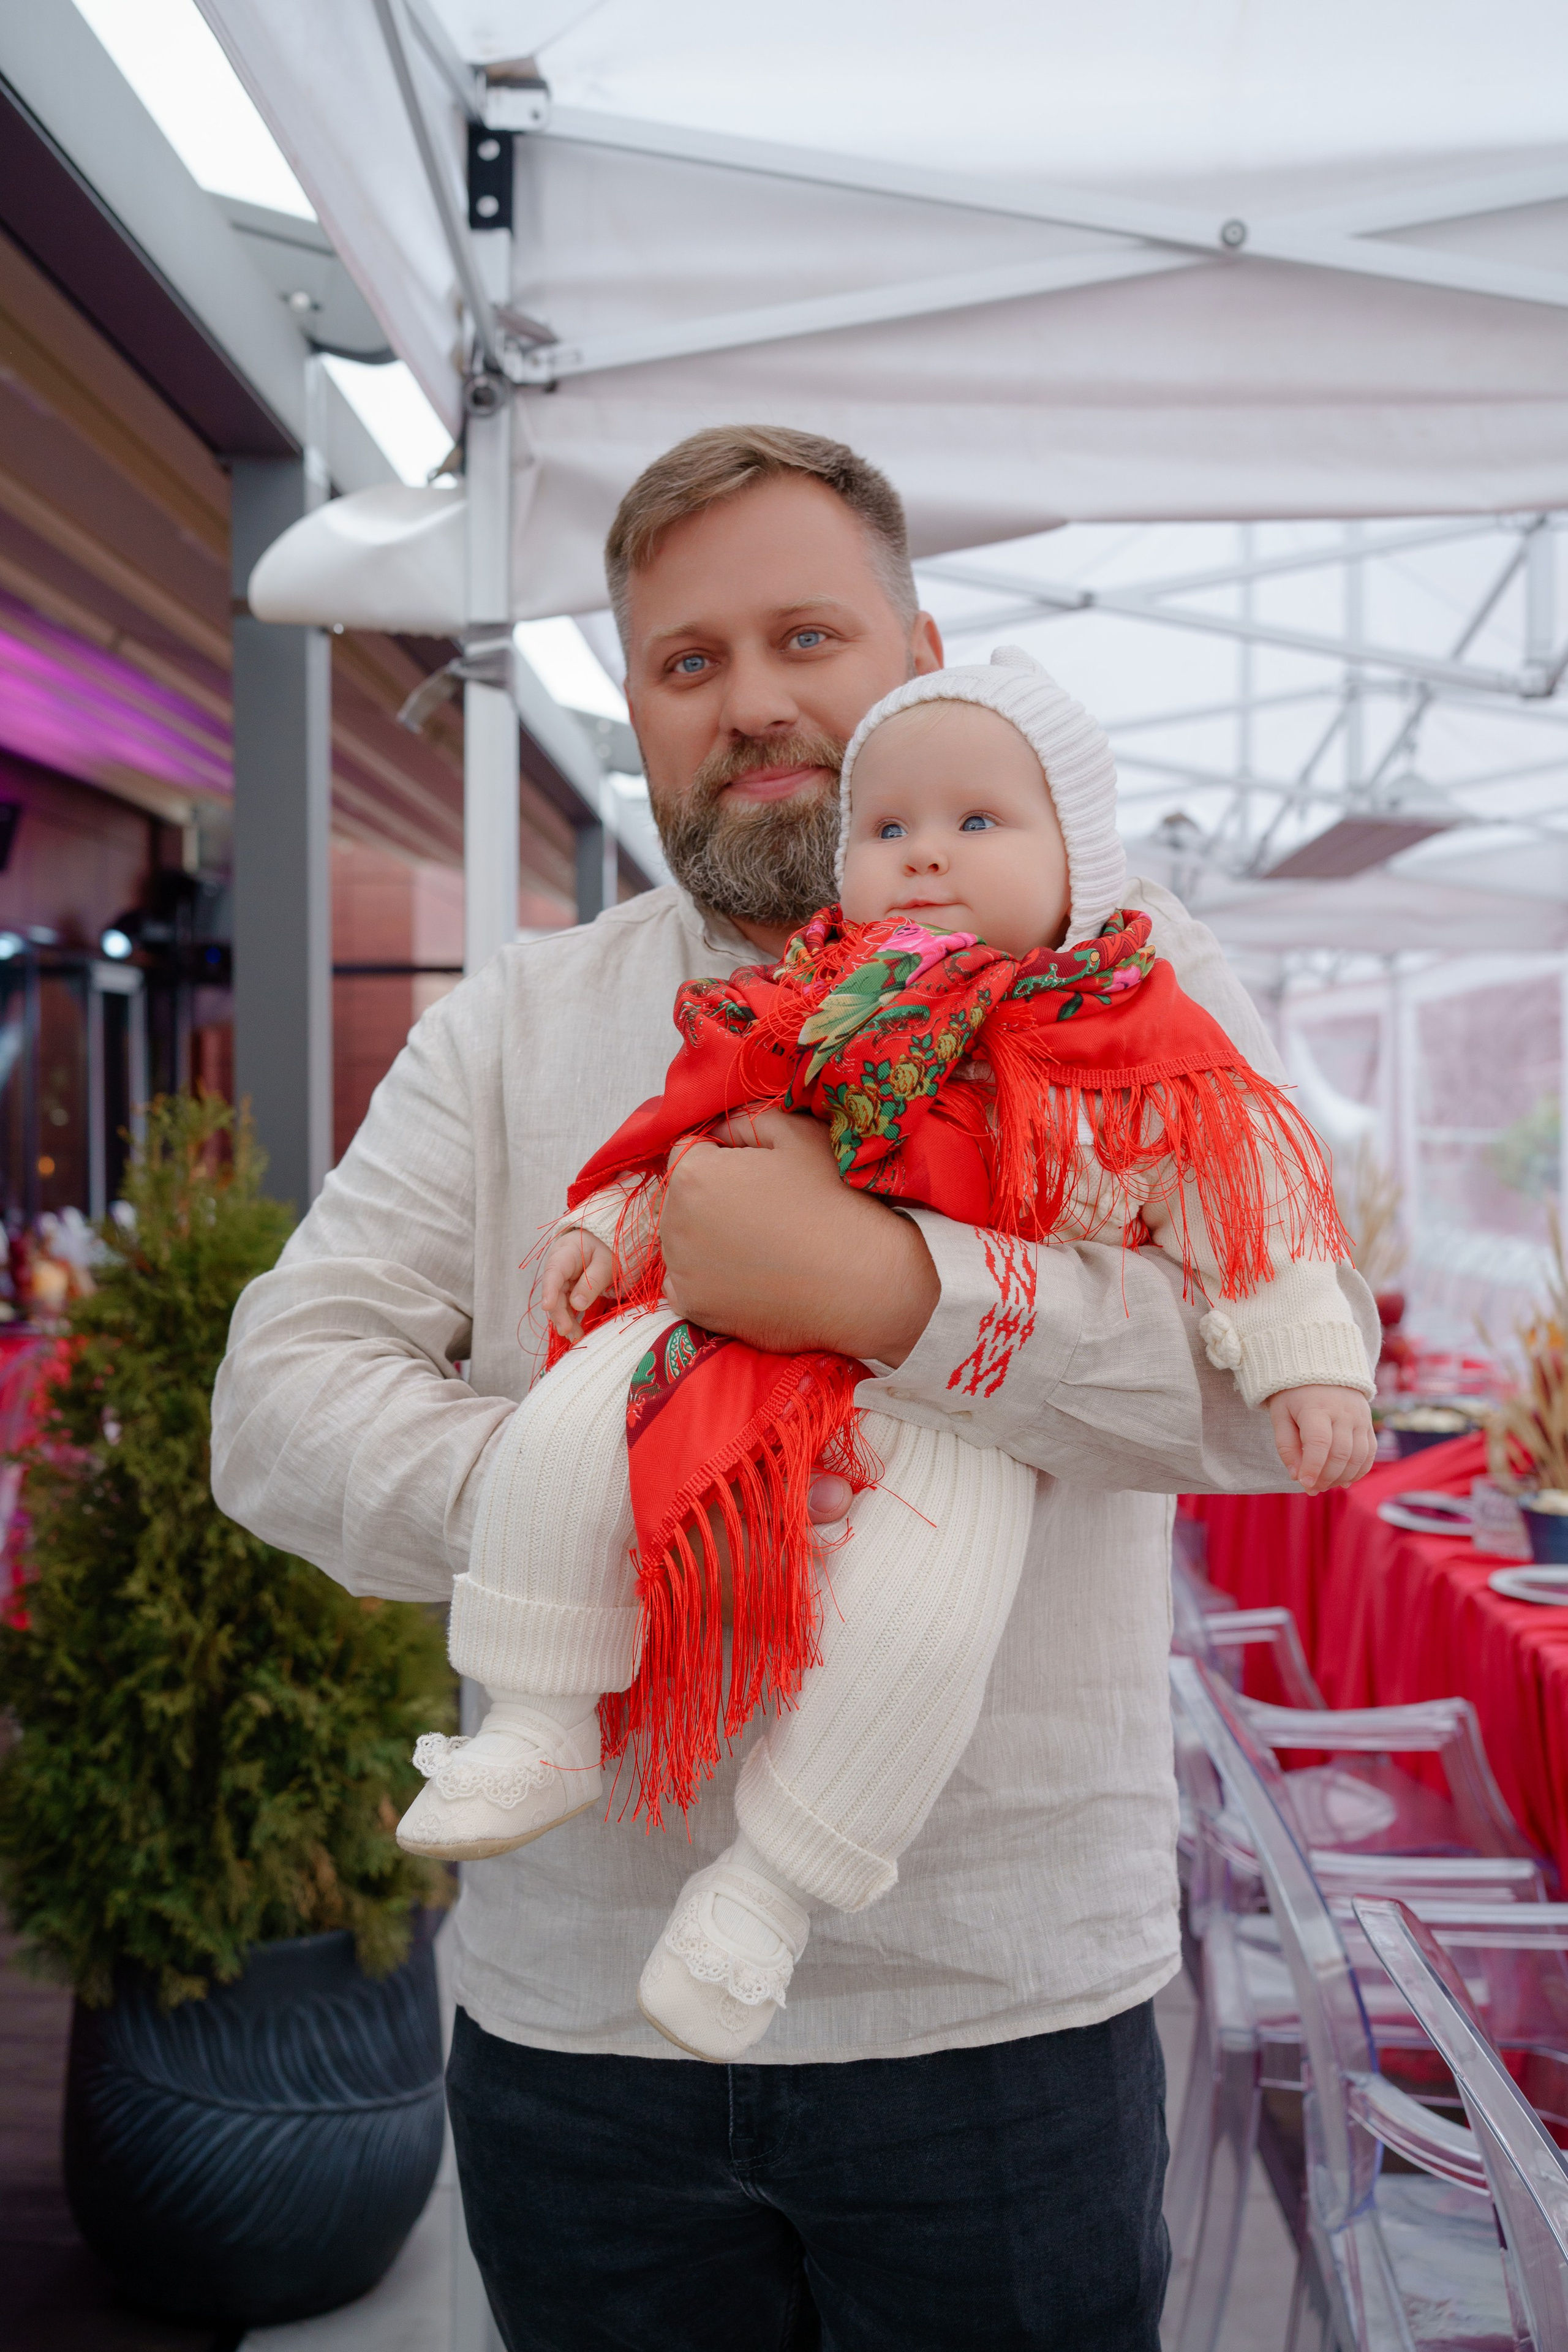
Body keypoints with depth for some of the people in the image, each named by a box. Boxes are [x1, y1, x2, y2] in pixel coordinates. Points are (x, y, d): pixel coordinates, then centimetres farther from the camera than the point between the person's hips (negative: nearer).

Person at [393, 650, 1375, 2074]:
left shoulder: (1131, 1049, 6)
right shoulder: (812, 1008, 15)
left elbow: (1237, 1195, 6)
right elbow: (699, 1135, 23)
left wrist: (1304, 1357, 0)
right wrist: (612, 1223, 11)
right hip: (746, 1331, 4)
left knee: (920, 1614, -28)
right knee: (566, 1431, -17)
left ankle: (772, 1891, -5)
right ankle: (542, 1731, 1)